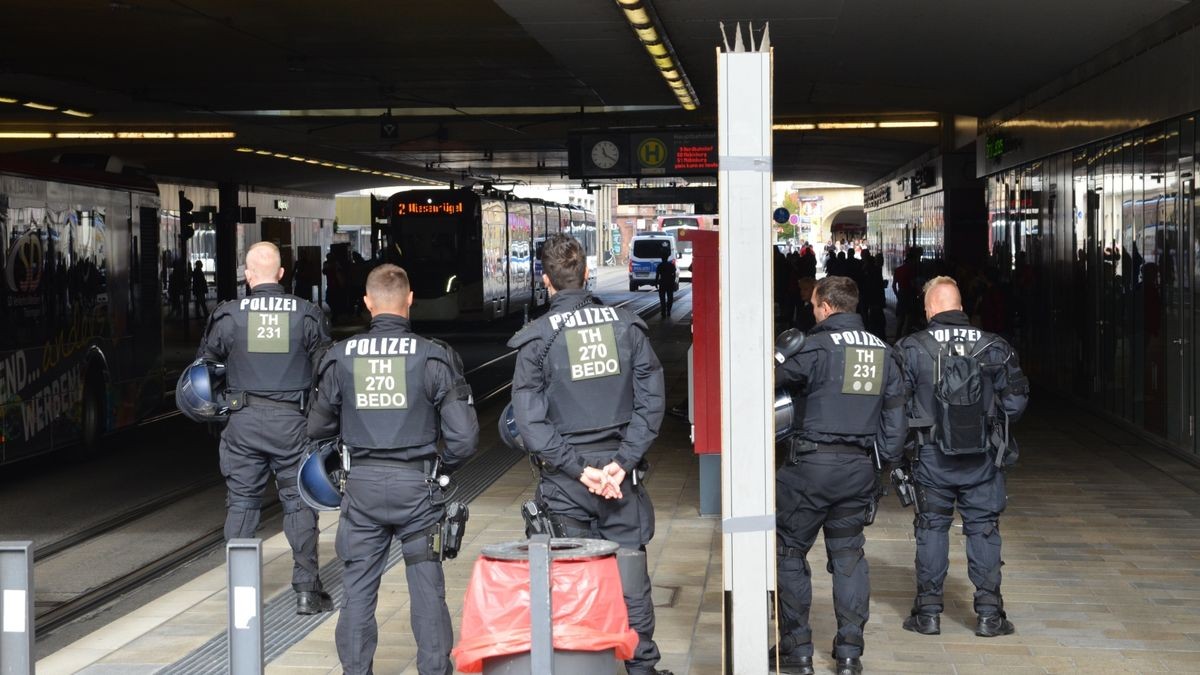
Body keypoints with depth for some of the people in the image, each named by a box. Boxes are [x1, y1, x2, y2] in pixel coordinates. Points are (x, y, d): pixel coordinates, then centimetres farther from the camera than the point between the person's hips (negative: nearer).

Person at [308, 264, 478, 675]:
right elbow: (463, 435, -9)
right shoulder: (433, 357, -8)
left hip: (363, 485, 2)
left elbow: (317, 428, 8)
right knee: (427, 587, 7)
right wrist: (445, 467, 10)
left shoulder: (341, 358, -2)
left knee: (358, 589, 12)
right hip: (416, 484, -2)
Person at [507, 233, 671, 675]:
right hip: (621, 474, 2)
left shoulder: (537, 338, -6)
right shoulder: (627, 326, 1)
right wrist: (622, 462, -8)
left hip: (564, 478, -2)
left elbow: (530, 419, -12)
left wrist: (578, 468, -11)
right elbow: (651, 401, -4)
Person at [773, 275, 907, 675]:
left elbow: (781, 378, -4)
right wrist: (886, 459, 14)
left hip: (813, 462, -6)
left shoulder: (819, 345, -11)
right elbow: (895, 414, 9)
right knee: (849, 555, 13)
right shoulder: (883, 352, 9)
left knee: (789, 551, 6)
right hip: (860, 469, 6)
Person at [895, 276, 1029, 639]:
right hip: (982, 458, 1)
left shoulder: (911, 348, -7)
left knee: (931, 528, 10)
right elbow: (1016, 400, 3)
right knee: (983, 529, 9)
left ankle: (928, 612, 13)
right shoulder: (994, 347, -2)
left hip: (931, 457, -1)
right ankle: (989, 614, 10)